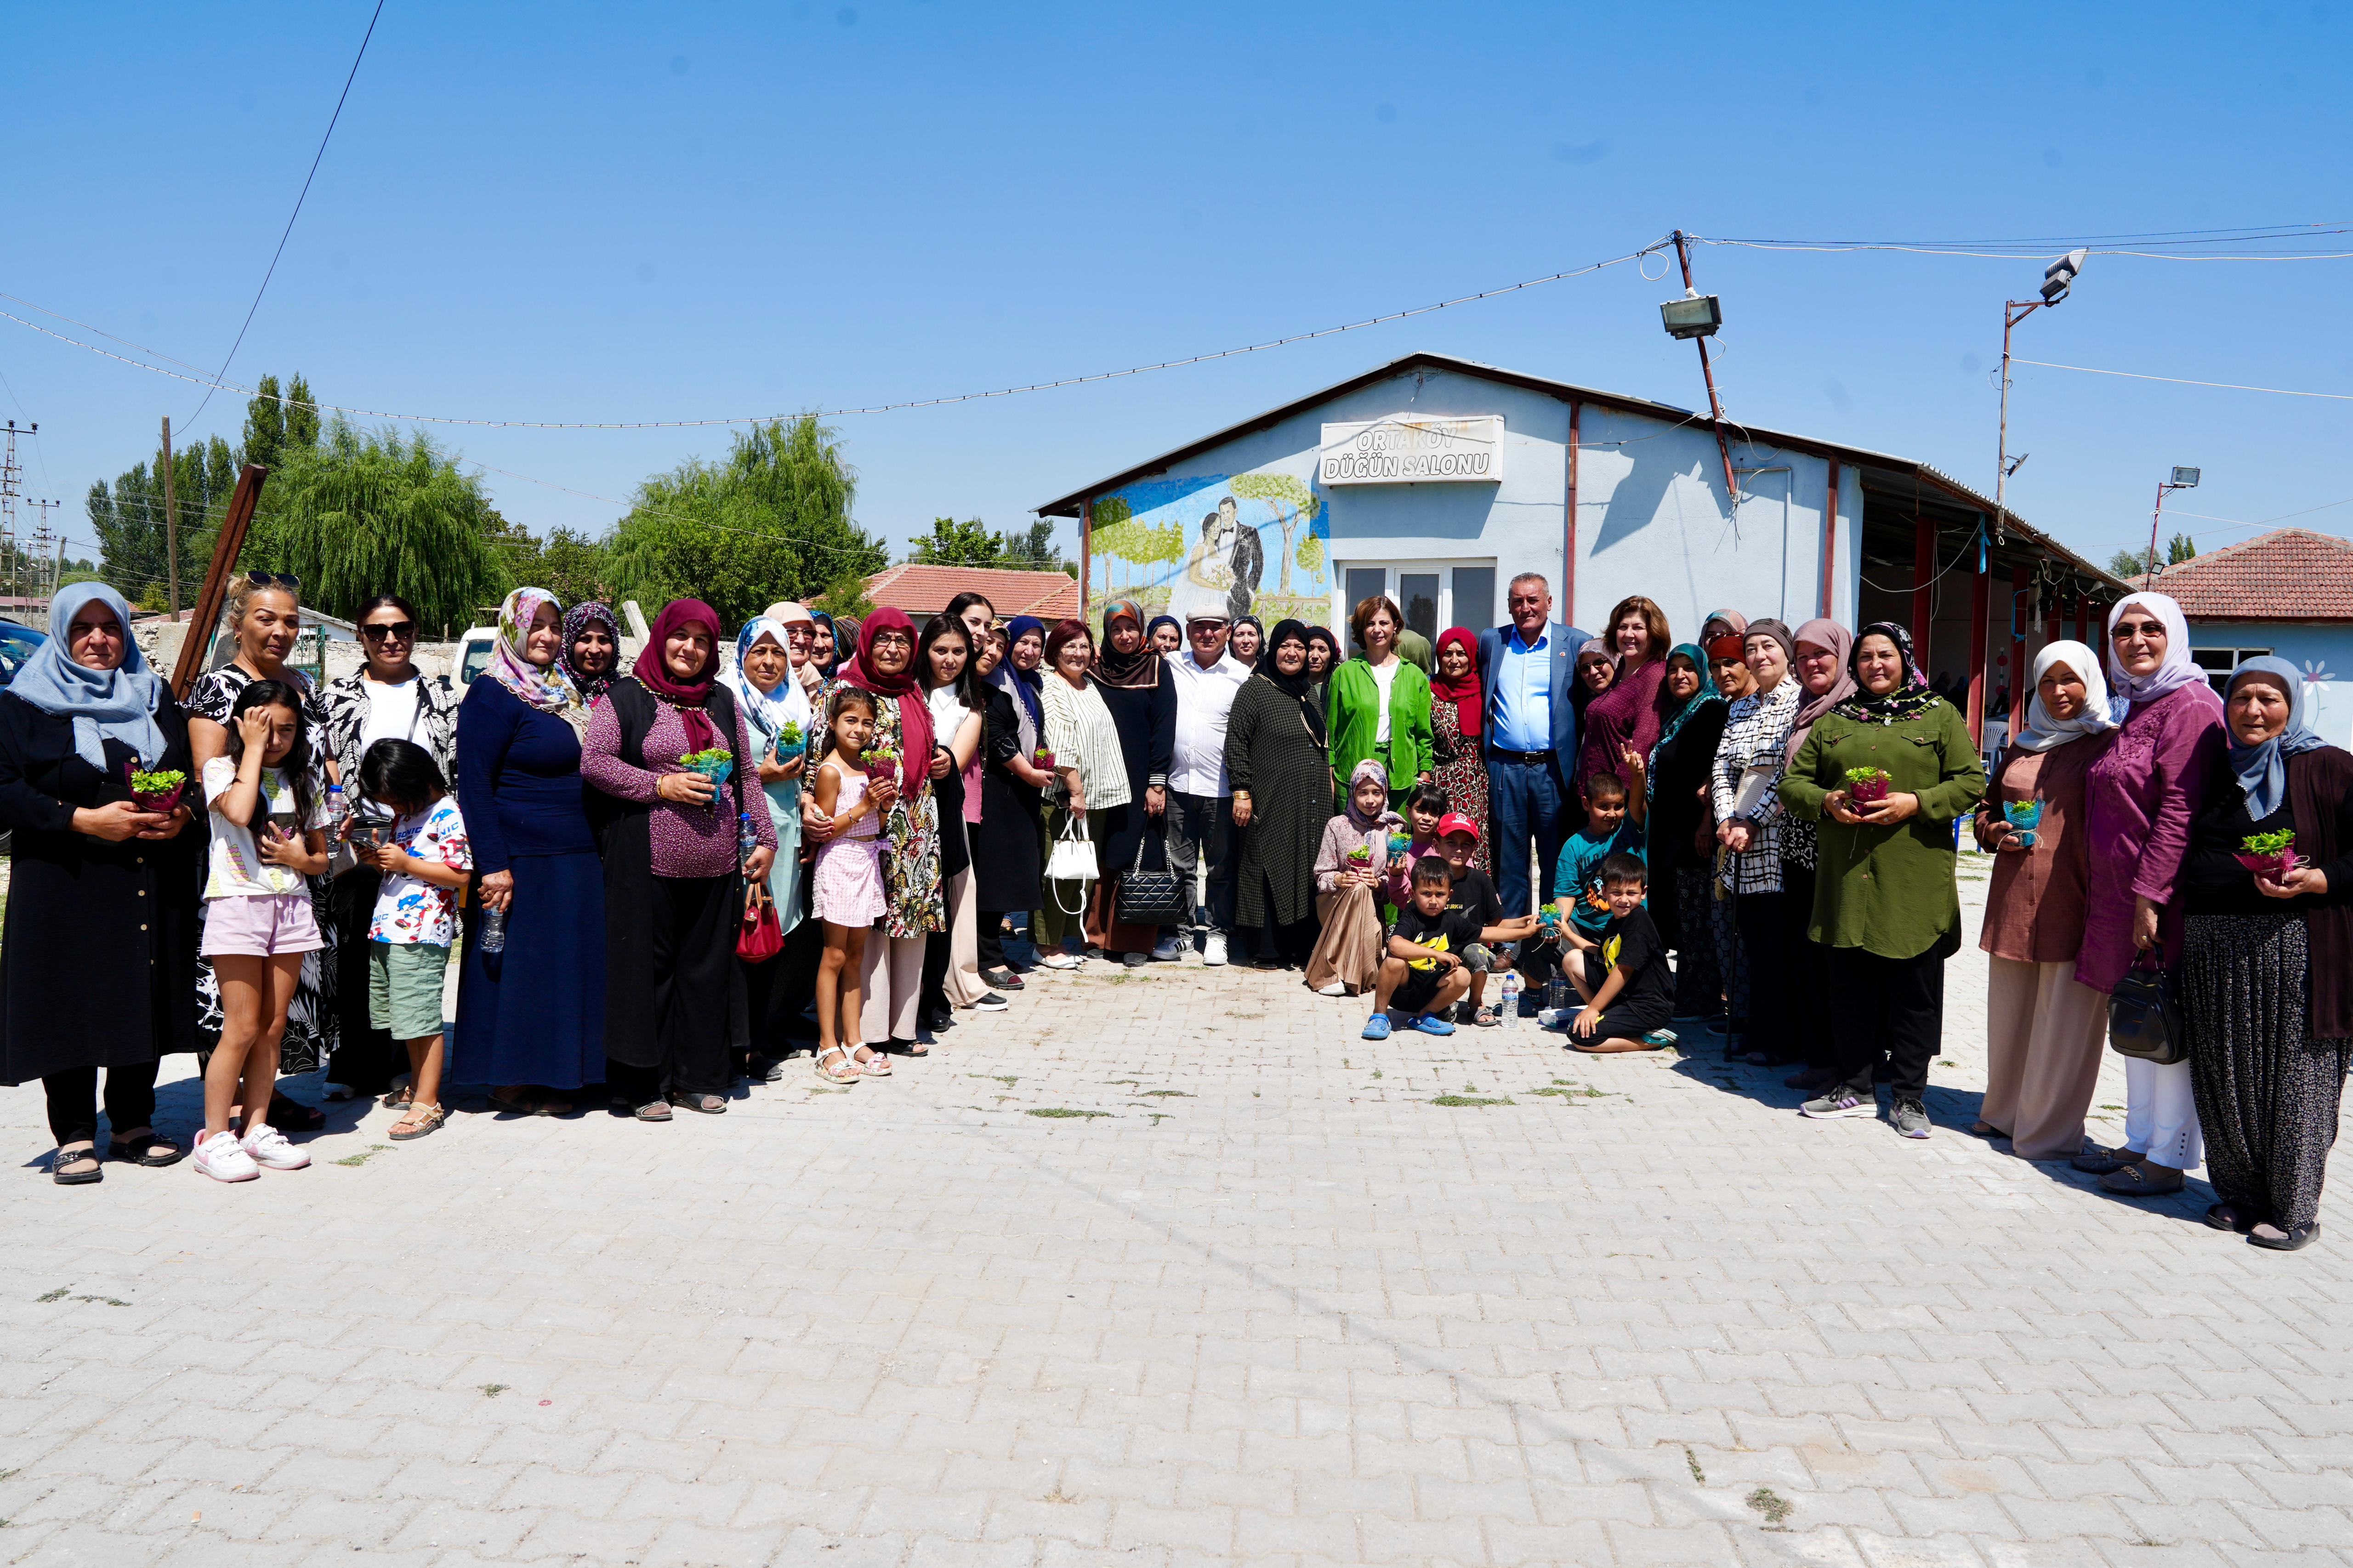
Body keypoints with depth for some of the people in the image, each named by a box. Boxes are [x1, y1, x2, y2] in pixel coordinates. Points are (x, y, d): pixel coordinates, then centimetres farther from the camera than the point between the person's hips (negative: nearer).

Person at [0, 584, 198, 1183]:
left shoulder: (157, 699, 15)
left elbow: (195, 774, 17)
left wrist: (183, 816, -4)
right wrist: (83, 821, -17)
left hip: (153, 883, 3)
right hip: (64, 886, -3)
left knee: (146, 998, 5)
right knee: (72, 1005, -2)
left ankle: (133, 1126, 17)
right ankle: (75, 1138, 8)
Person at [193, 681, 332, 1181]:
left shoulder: (301, 782, 13)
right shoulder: (221, 769, 0)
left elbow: (321, 860, 17)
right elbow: (238, 810, -24)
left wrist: (298, 857, -6)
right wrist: (253, 750, -13)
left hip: (291, 906, 5)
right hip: (238, 903, -4)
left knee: (273, 1028, 6)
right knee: (243, 1028, -6)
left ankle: (256, 1129, 15)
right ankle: (214, 1136, 4)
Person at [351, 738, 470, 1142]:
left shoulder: (447, 815, -11)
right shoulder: (404, 815, 18)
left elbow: (459, 875, -16)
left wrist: (405, 863, -18)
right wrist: (378, 862, 4)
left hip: (421, 932, -9)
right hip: (387, 928, 9)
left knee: (421, 1016, -7)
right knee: (404, 1016, 14)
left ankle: (428, 1103, -1)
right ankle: (417, 1087, 25)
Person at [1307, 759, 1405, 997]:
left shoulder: (1393, 829, 2)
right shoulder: (1337, 826, -1)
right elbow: (1321, 875, -2)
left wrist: (1380, 883, -19)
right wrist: (1339, 880, -23)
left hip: (1375, 904, 1)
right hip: (1335, 902, -1)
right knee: (1358, 888, -34)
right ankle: (1332, 974, -32)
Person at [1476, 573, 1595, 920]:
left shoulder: (1576, 643, 2)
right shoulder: (1491, 641, 10)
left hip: (1553, 769, -2)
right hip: (1505, 768, 2)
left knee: (1557, 860, 4)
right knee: (1509, 858, 8)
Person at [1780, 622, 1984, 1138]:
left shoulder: (1941, 716, 7)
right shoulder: (1832, 722, 15)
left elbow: (1972, 782, 0)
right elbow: (1793, 781, 13)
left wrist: (1916, 803, -13)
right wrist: (1826, 801, -7)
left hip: (1916, 879, -2)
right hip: (1847, 876, 3)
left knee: (1915, 988, 2)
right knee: (1851, 983, 7)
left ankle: (1909, 1094, 12)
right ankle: (1854, 1087, 18)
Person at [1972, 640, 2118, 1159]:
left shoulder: (2109, 743, -1)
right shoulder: (2021, 745, 16)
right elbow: (1988, 805, 26)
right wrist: (1994, 832, 3)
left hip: (2073, 899, -6)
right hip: (2014, 898, 6)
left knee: (2063, 1015, -1)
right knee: (2009, 1007, 13)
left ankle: (2049, 1130, 7)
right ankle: (2006, 1111, 27)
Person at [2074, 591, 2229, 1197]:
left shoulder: (2190, 708, -13)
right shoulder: (2134, 710, 16)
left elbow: (2180, 810, -20)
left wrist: (2149, 895, -23)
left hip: (2163, 895, -9)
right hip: (2121, 893, 9)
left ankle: (2168, 1160, 7)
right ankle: (2140, 1143, 25)